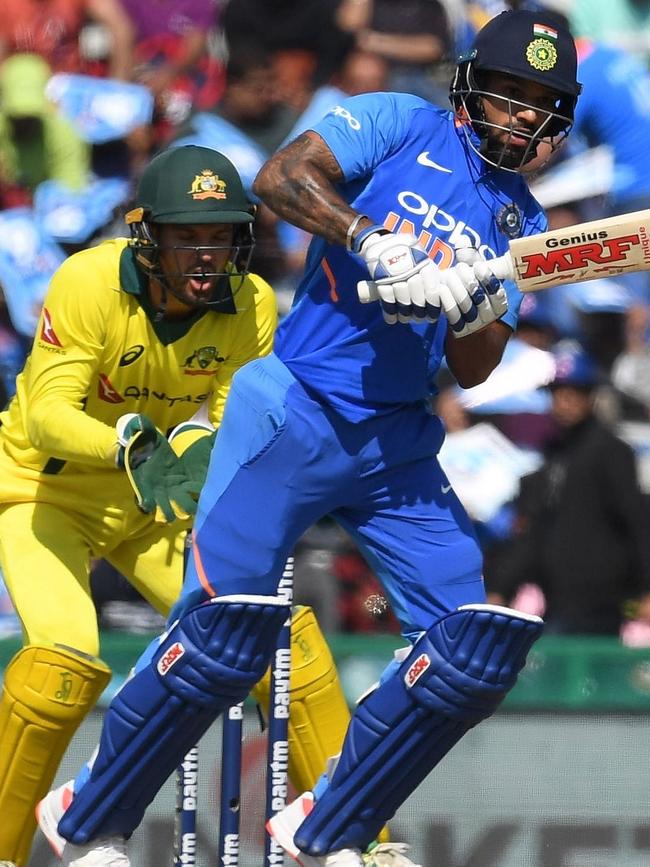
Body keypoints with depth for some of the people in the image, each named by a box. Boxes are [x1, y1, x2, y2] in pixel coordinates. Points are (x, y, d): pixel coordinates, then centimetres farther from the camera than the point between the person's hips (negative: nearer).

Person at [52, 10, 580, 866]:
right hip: (295, 414, -6)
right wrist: (377, 243, -26)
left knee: (482, 642, -6)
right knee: (226, 633, -17)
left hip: (398, 445, 6)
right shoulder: (402, 125, 2)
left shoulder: (523, 220, 16)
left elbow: (473, 371, 10)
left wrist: (479, 314, -12)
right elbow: (280, 178, -14)